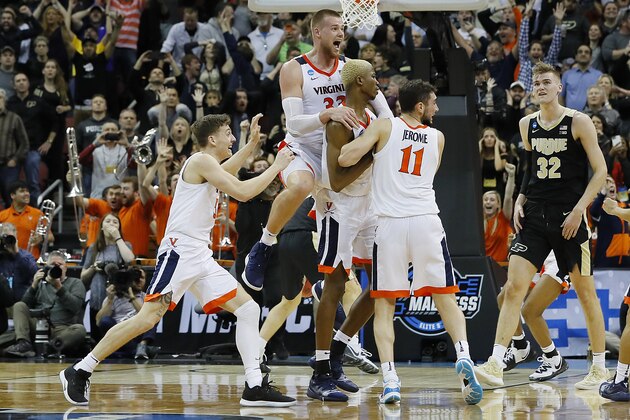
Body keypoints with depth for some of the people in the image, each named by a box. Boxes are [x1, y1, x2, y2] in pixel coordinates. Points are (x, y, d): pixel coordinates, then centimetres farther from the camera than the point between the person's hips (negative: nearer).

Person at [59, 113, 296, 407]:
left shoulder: (209, 167, 21)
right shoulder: (201, 160, -8)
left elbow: (224, 173, 49)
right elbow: (242, 192, -16)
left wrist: (252, 143, 44)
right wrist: (277, 166, -4)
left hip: (201, 258, 10)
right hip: (179, 251, -10)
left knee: (248, 309, 3)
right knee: (149, 318, -17)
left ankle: (255, 387, 0)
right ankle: (79, 372, -12)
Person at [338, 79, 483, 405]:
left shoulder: (383, 127, 3)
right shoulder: (437, 138, 13)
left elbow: (345, 159, -7)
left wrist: (358, 139, 14)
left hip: (390, 223, -1)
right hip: (427, 220, 1)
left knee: (383, 307, 7)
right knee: (446, 300, 8)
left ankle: (389, 379, -7)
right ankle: (463, 357, -15)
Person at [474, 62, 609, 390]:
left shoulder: (578, 122, -5)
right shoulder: (527, 125, 9)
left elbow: (600, 171, -5)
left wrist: (579, 209, -14)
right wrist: (520, 200, 8)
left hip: (569, 217, -4)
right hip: (534, 216, 4)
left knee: (585, 292, 4)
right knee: (514, 288, -8)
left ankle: (599, 368, 15)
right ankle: (495, 365, -12)